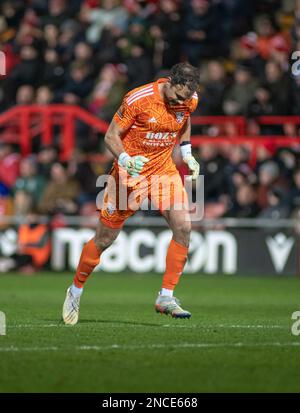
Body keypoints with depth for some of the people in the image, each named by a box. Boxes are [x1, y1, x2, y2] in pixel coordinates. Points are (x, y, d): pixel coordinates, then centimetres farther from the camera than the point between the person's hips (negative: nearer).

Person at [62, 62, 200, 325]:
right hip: (130, 174, -4)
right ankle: (76, 291, 27)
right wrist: (126, 160, -32)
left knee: (183, 227, -18)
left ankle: (166, 298, -10)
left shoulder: (189, 101, -6)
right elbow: (111, 136, -15)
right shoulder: (138, 99, -22)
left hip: (164, 170, 4)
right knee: (105, 239, 4)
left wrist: (187, 154, 9)